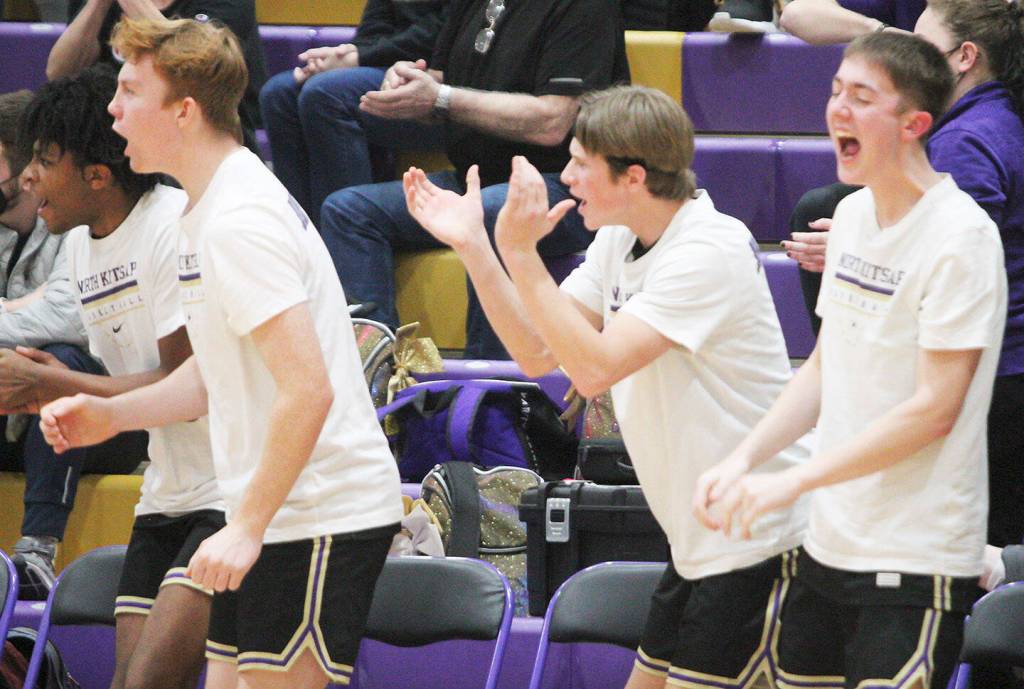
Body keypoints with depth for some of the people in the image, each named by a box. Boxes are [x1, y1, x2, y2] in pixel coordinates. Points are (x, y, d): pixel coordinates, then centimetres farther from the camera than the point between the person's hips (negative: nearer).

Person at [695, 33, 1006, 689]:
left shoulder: (961, 236, -15)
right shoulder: (854, 214, 9)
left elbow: (933, 409, -18)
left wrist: (791, 481, -18)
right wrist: (744, 459, 3)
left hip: (916, 564, -7)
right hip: (830, 546, 7)